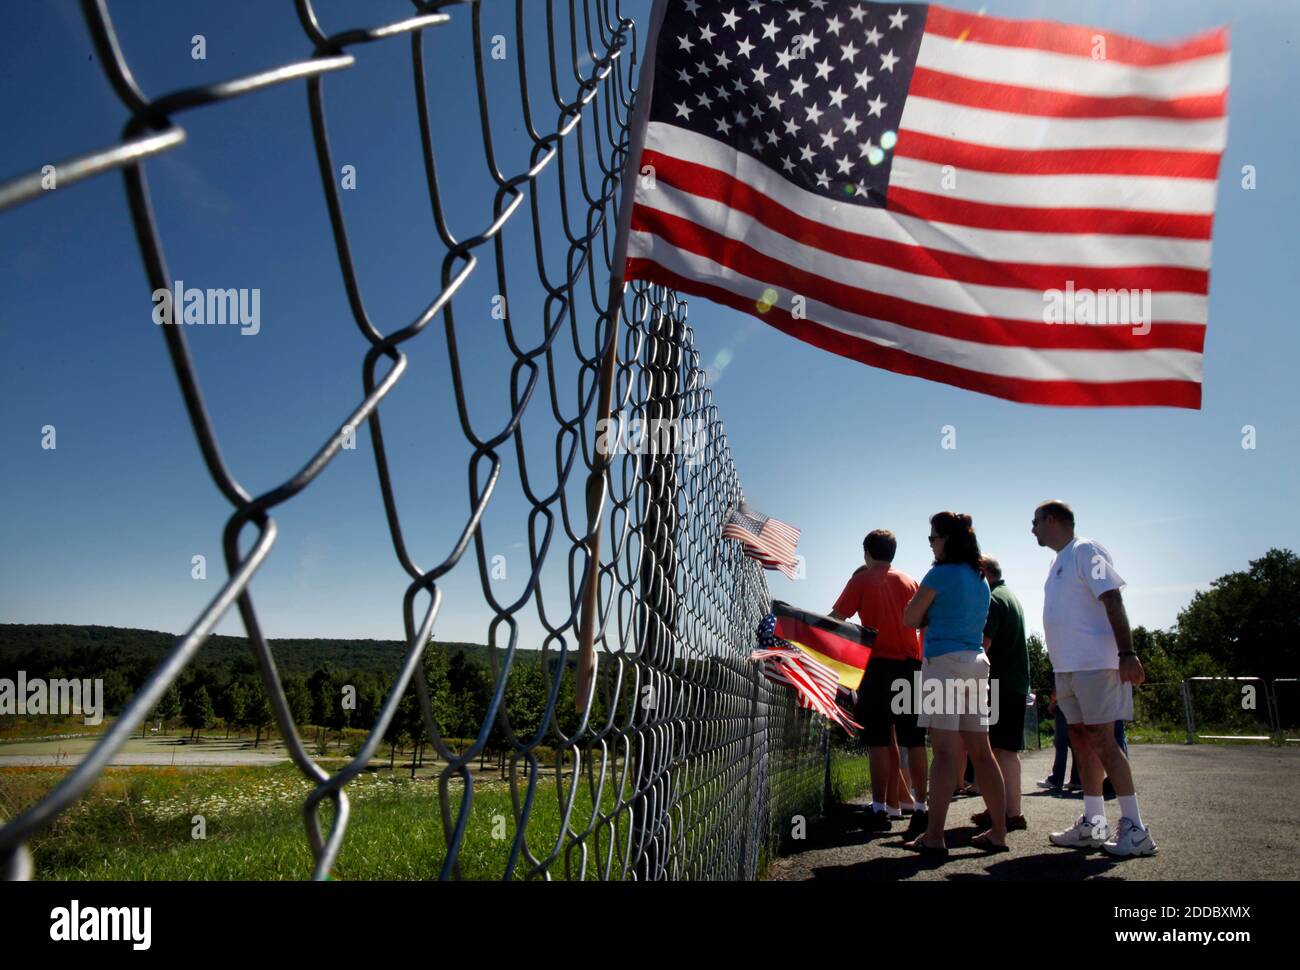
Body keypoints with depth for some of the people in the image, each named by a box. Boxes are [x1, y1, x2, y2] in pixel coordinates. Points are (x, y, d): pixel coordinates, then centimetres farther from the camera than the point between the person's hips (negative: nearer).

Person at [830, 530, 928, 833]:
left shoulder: (860, 581, 3)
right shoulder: (910, 582, 13)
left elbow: (835, 619, -3)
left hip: (879, 664, -3)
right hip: (911, 664, 3)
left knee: (879, 739, -1)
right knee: (914, 740, 7)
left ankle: (880, 809, -2)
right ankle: (920, 807, 10)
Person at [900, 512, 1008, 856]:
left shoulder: (941, 573, -6)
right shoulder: (980, 580, 17)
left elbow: (910, 618, -6)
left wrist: (923, 603, 14)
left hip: (944, 660, -8)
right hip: (977, 662, 8)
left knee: (945, 750, -11)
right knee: (981, 751, 10)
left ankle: (934, 837, -11)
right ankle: (998, 832, 13)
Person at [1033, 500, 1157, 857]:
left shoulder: (1085, 550, -6)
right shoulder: (1059, 561, 20)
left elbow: (1113, 601, -15)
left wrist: (1126, 653, -24)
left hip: (1095, 664, -9)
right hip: (1067, 666, 9)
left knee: (1102, 741, -9)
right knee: (1081, 740, 10)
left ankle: (1134, 828, -3)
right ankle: (1092, 824, 16)